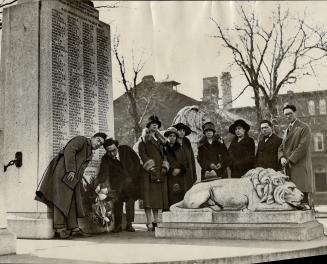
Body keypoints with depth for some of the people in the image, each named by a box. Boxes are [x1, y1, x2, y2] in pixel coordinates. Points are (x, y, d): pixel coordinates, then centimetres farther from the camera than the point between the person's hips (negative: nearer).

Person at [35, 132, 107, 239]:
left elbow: (80, 171, 18)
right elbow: (69, 151, -15)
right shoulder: (81, 140, 1)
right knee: (61, 199, -11)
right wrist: (71, 170, -20)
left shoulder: (89, 154, 24)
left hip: (72, 178, 9)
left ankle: (73, 228, 8)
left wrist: (79, 185, 7)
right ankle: (60, 229, -13)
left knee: (72, 202, 6)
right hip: (62, 173, -9)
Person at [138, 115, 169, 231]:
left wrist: (164, 166, 3)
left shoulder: (161, 139, 21)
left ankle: (156, 221, 10)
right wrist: (150, 166, -13)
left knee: (159, 195, 4)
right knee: (149, 196, -7)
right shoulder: (144, 139, 6)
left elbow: (164, 154, 18)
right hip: (149, 171, -5)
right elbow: (142, 153, -4)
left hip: (160, 172, 5)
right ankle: (149, 222, -7)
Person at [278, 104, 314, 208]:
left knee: (304, 197, -10)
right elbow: (281, 147, 18)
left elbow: (303, 147, -12)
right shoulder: (287, 130, 23)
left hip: (300, 167, -7)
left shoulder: (304, 128, -2)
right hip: (289, 169, 7)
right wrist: (282, 157, -3)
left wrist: (290, 160, -13)